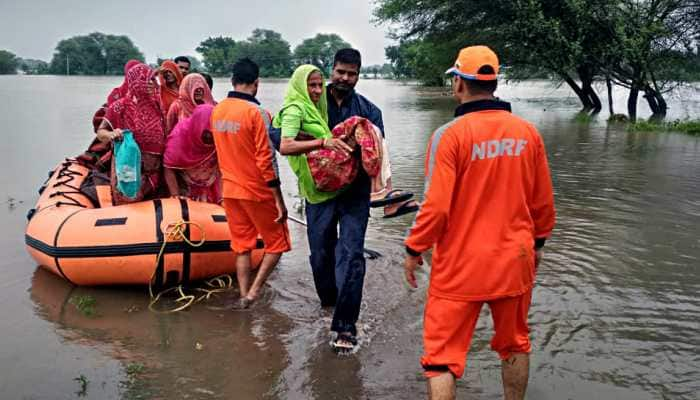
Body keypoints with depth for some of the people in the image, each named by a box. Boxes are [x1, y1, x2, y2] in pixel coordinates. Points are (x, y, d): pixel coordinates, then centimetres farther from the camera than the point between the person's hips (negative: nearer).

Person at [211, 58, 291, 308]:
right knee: (277, 244, 9)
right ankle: (253, 293, 2)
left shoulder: (217, 111, 3)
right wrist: (279, 200, -14)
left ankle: (244, 297, 20)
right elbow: (266, 160, -19)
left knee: (242, 246, 16)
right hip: (257, 192, -6)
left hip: (230, 190, 6)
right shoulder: (256, 113, -17)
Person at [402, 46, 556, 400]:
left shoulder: (450, 134, -16)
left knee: (442, 356, 7)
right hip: (515, 261, 5)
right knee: (514, 345, 23)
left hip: (461, 266, -4)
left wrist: (414, 250, -2)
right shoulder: (528, 132, -1)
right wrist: (537, 242, 23)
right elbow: (543, 201, 7)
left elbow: (436, 206, -17)